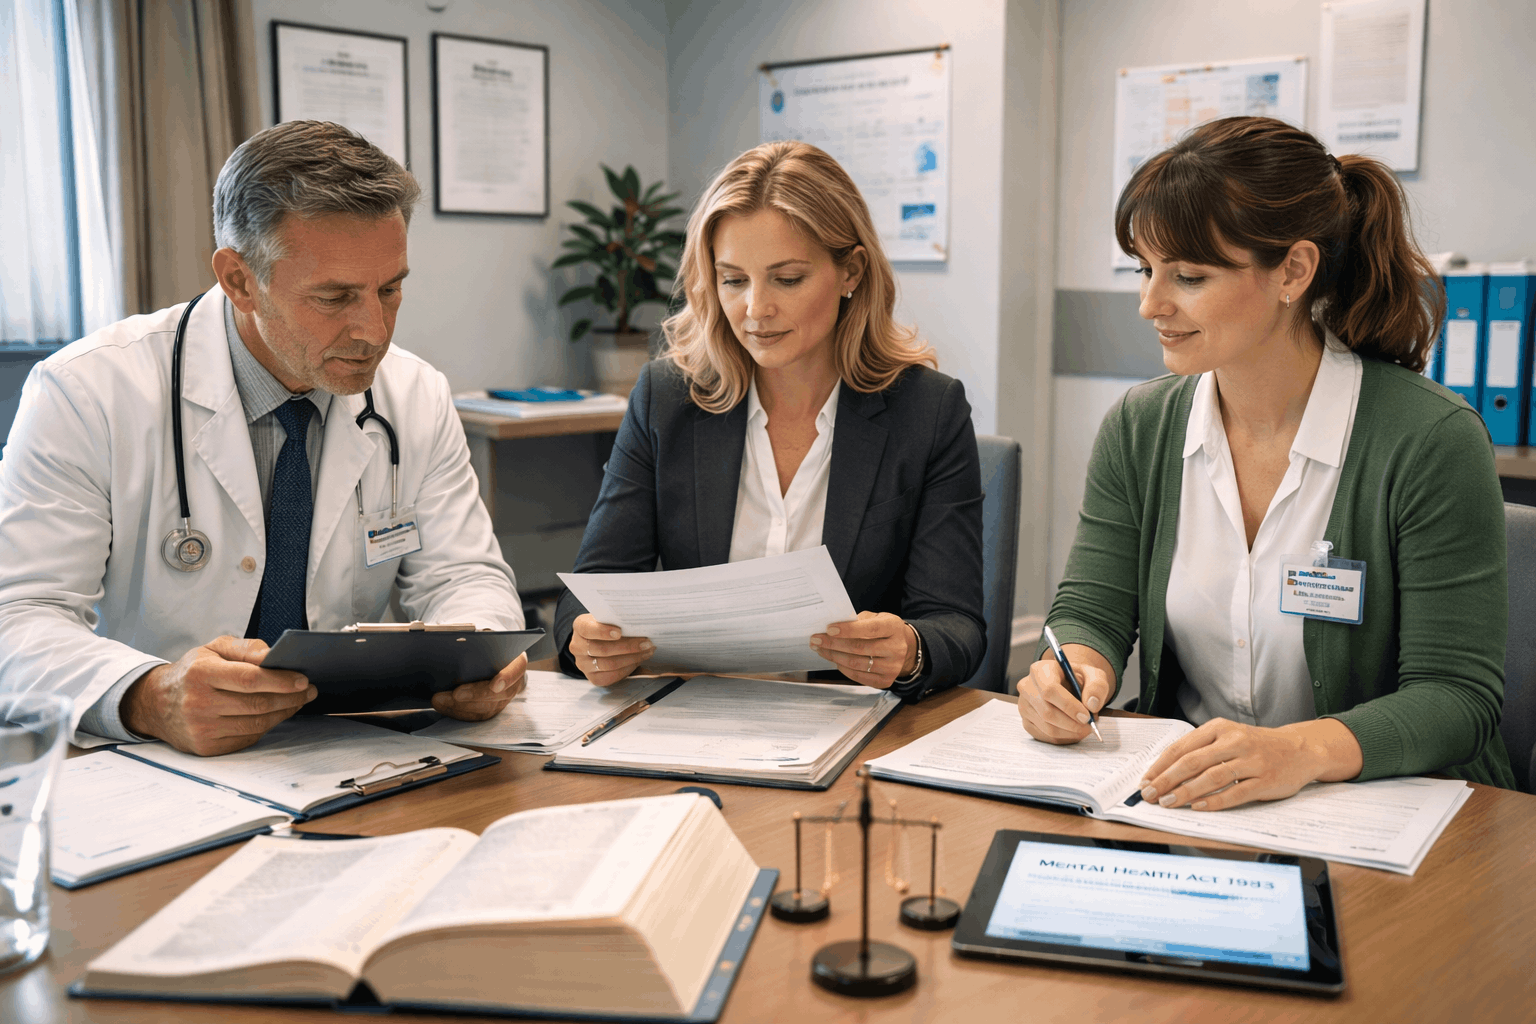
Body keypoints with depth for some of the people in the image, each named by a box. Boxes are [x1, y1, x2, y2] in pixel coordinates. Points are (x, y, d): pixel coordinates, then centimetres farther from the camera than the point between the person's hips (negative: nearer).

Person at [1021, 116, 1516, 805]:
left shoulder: (1432, 441, -15)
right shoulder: (1138, 428, 1)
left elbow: (1458, 695, -16)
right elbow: (1090, 610, 3)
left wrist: (1300, 751, -34)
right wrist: (1073, 669, -22)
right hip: (1182, 810, 2)